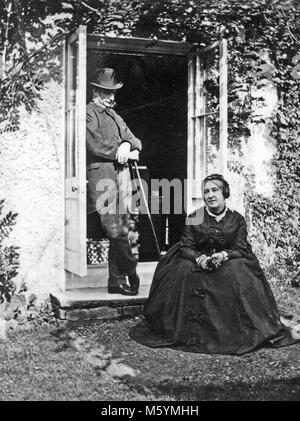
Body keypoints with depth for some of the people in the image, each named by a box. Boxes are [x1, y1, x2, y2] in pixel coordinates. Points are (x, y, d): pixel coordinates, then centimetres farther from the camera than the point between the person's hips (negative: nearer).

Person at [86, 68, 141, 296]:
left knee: (122, 230, 4)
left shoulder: (114, 114, 27)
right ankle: (131, 273, 1)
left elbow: (135, 140, 21)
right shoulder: (89, 113, 1)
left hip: (121, 174, 8)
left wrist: (127, 145, -4)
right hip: (102, 175, -8)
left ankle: (116, 281, 10)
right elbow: (95, 145, -13)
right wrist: (126, 154, -2)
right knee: (117, 231, -13)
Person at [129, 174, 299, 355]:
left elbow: (241, 249, -5)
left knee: (238, 272, -31)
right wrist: (200, 258, -24)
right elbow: (186, 247, -3)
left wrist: (223, 255, -25)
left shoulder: (237, 219, 2)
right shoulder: (194, 218, 2)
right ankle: (187, 330, -17)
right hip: (197, 262, 1)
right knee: (182, 271, -28)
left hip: (229, 261, 0)